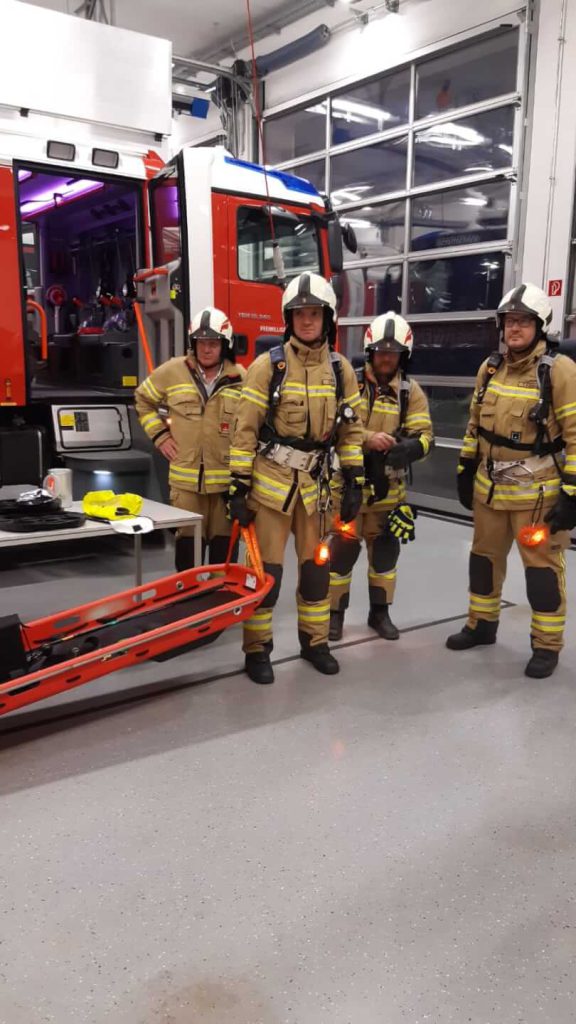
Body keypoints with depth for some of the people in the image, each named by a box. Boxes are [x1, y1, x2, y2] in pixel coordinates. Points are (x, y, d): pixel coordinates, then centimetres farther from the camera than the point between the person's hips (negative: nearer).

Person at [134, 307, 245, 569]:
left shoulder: (241, 379, 0)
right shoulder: (172, 371, 1)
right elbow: (143, 400, 16)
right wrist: (159, 434, 6)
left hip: (227, 479, 0)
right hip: (185, 479, 0)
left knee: (223, 543, 10)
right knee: (188, 542, 8)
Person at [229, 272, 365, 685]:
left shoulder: (341, 369, 4)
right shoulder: (268, 365, -8)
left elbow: (351, 429, 9)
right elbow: (245, 430, -8)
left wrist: (354, 482, 4)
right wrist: (239, 486, -11)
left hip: (314, 482, 4)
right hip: (271, 480, -4)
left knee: (316, 565, 13)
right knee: (265, 569, 0)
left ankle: (314, 641, 29)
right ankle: (257, 650, 15)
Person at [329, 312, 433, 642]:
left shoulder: (411, 391, 3)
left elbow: (425, 435, -5)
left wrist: (408, 449, -28)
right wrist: (366, 438, -26)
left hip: (388, 486, 3)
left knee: (385, 549, 13)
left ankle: (380, 611, 29)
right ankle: (336, 611, 20)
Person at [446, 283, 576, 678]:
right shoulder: (490, 368, 6)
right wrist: (466, 471, 15)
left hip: (539, 491, -6)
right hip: (490, 486, 6)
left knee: (543, 566, 2)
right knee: (485, 556, 16)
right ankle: (482, 625, 35)